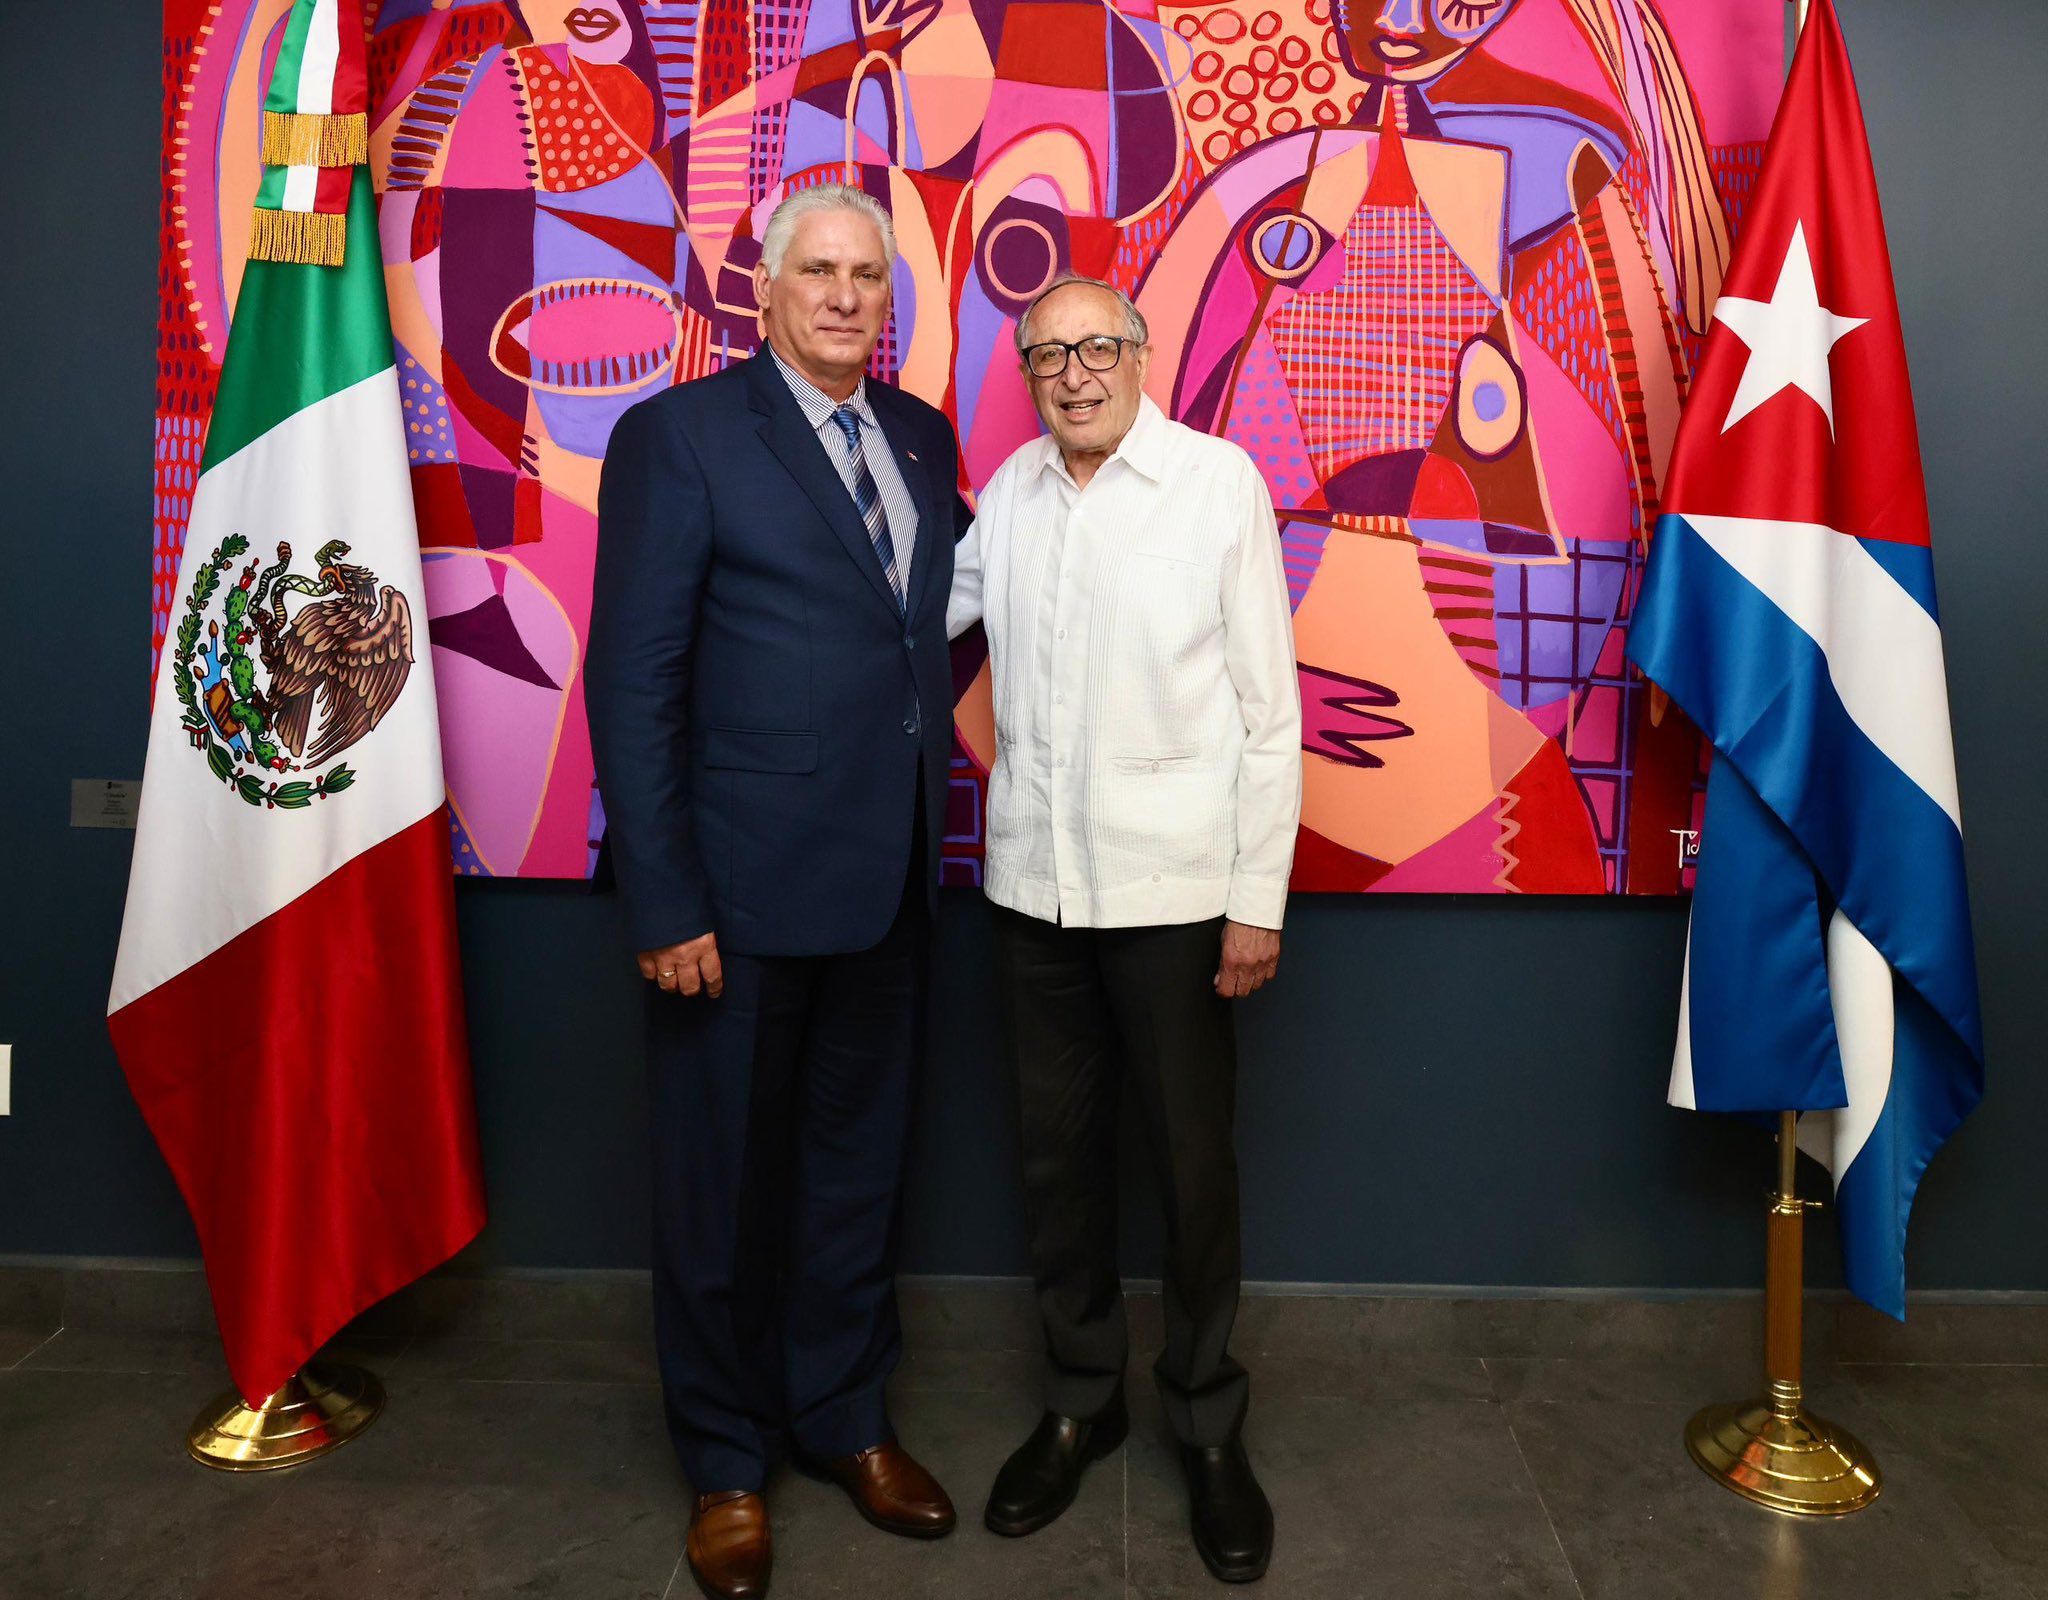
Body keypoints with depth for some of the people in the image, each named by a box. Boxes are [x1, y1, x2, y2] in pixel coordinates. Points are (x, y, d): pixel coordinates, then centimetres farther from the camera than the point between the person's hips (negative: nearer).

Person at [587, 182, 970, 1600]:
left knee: (859, 1163, 19)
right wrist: (665, 903, -16)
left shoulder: (923, 437, 9)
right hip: (741, 892, -5)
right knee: (727, 1182, 11)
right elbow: (632, 683, -12)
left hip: (888, 885, 6)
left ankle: (845, 1417, 40)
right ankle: (728, 1459, 33)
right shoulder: (681, 436, -8)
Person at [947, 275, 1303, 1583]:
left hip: (1174, 886, -4)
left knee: (1196, 1164, 6)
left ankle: (1210, 1423, 29)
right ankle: (1083, 1398, 36)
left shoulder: (1220, 481, -5)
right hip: (1035, 881, 4)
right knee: (1058, 1152, 14)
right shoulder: (1008, 491, 7)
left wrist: (1258, 900, -8)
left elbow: (1269, 707, -6)